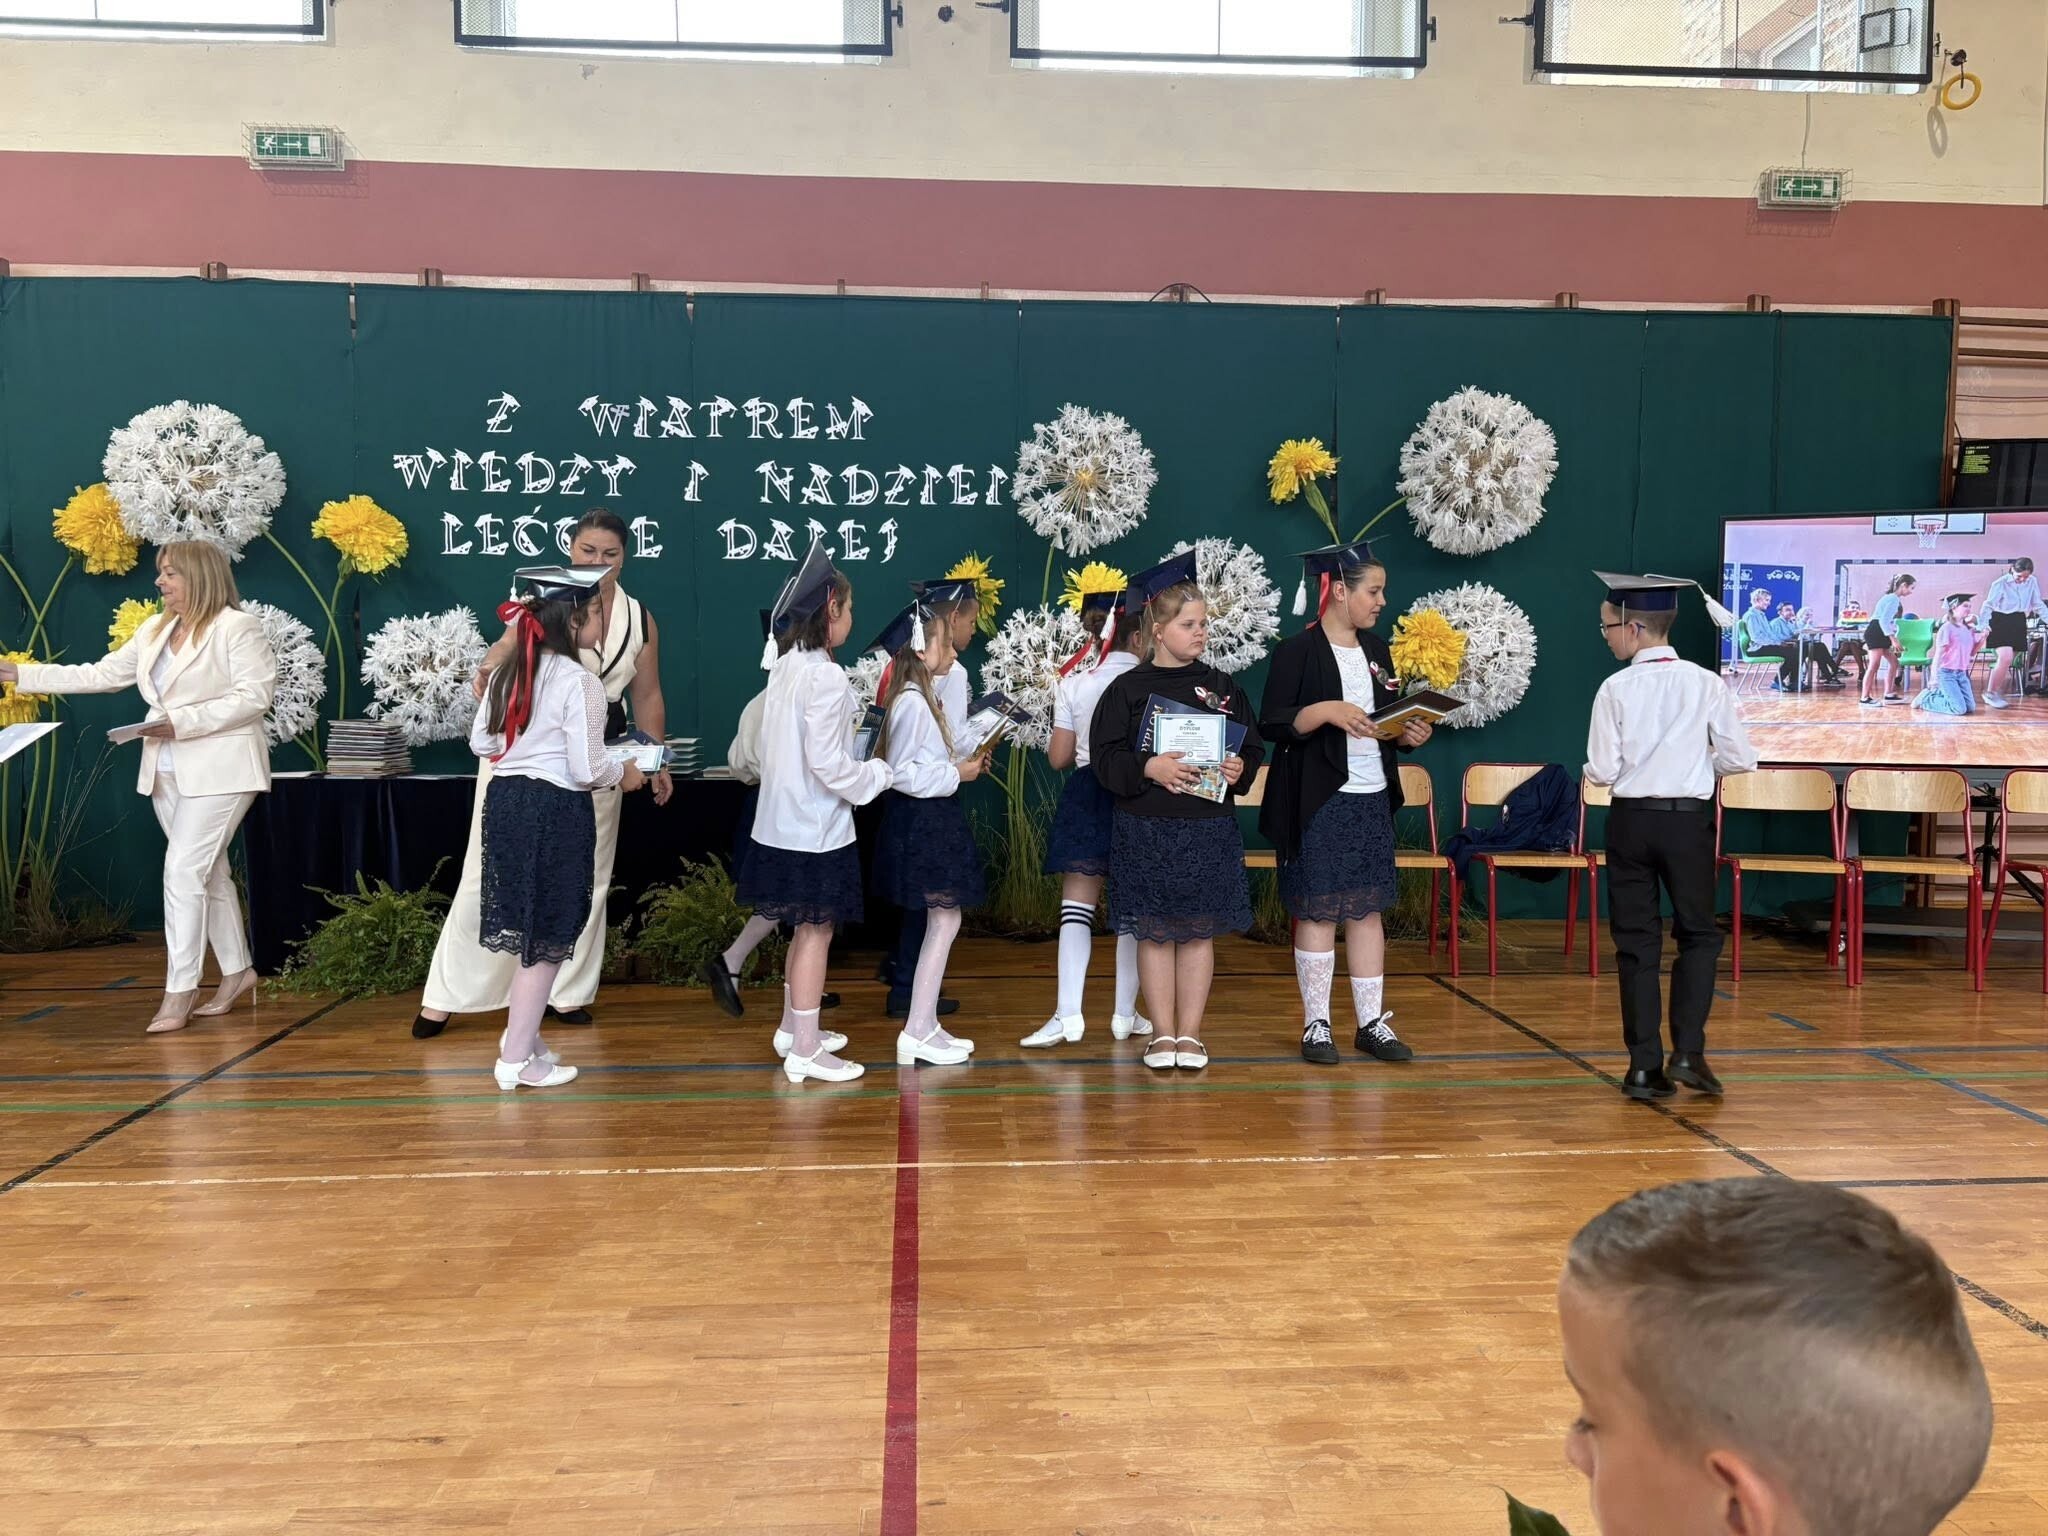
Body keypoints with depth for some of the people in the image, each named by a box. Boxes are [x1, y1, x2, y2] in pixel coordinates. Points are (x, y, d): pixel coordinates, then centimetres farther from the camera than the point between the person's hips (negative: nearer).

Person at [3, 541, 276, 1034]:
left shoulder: (236, 626, -9)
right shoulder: (154, 630, 13)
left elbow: (255, 695, -16)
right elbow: (100, 675, 15)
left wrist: (182, 721, -20)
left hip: (219, 769, -7)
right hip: (166, 771, 8)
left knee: (183, 871, -12)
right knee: (209, 872, 12)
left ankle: (179, 991, -5)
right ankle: (238, 972, 22)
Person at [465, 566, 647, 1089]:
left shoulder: (508, 672, 7)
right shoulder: (579, 683, -16)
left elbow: (481, 743, 14)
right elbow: (585, 770, -18)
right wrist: (623, 774, 2)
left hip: (505, 800, 8)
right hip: (555, 811, -8)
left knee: (531, 930, 21)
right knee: (548, 937, 3)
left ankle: (523, 1034, 29)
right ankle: (517, 1060, 9)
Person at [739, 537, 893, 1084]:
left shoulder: (785, 668, 8)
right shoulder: (826, 678, -19)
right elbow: (827, 764, -22)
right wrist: (882, 773, -8)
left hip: (783, 825, 9)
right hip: (816, 832, -9)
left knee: (806, 930, 20)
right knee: (816, 933, 0)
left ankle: (794, 1028, 32)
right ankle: (805, 1051, 6)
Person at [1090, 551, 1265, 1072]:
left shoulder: (1222, 687, 6)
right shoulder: (1128, 689, -2)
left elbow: (1253, 748, 9)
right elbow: (1105, 756, -5)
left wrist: (1239, 769, -11)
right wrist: (1148, 768, -20)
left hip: (1209, 830, 2)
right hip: (1146, 830, -2)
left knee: (1199, 931, 7)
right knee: (1155, 932, 5)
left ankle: (1190, 1033, 18)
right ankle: (1163, 1034, 17)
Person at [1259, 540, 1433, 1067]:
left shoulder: (1375, 649, 13)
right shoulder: (1297, 651, -7)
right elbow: (1270, 724, -11)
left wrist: (1409, 734, -1)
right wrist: (1326, 711, -23)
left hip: (1373, 798, 6)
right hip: (1319, 802, -6)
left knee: (1367, 909, 9)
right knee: (1318, 912, 0)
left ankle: (1372, 1021, 16)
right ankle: (1316, 1024, 10)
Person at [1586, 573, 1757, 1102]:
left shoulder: (1616, 689, -8)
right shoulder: (1706, 684, -4)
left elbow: (1602, 771, -9)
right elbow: (1740, 758, -2)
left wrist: (1595, 770, 13)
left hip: (1631, 819, 0)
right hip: (1688, 819, 1)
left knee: (1635, 939, 7)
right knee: (1698, 934, 14)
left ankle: (1644, 1065, 8)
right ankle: (1688, 1051, 3)